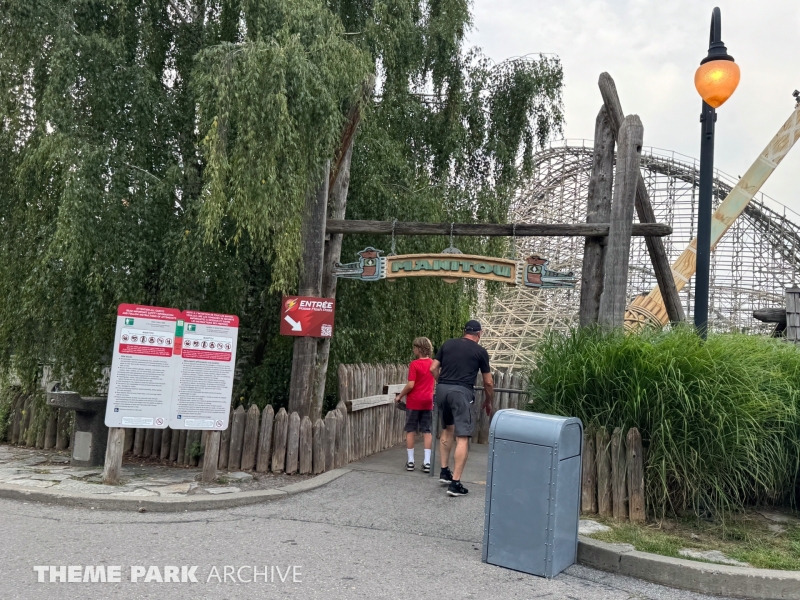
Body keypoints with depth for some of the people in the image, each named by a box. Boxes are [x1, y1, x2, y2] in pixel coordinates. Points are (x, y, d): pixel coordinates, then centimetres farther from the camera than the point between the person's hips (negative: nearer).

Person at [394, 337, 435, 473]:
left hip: (414, 401, -4)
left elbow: (410, 385, -17)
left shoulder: (414, 364, -14)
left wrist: (400, 396, -5)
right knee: (427, 431, 7)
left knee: (410, 431, 6)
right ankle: (427, 462, 3)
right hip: (427, 401, 4)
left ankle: (410, 462, 8)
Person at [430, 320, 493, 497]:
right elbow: (488, 383, 13)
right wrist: (488, 402, 29)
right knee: (462, 437, -2)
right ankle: (455, 483, -5)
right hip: (461, 392, -5)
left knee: (447, 430, 25)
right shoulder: (480, 351, 9)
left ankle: (444, 471, 30)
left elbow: (433, 369, 13)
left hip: (442, 390, 5)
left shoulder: (447, 344, 17)